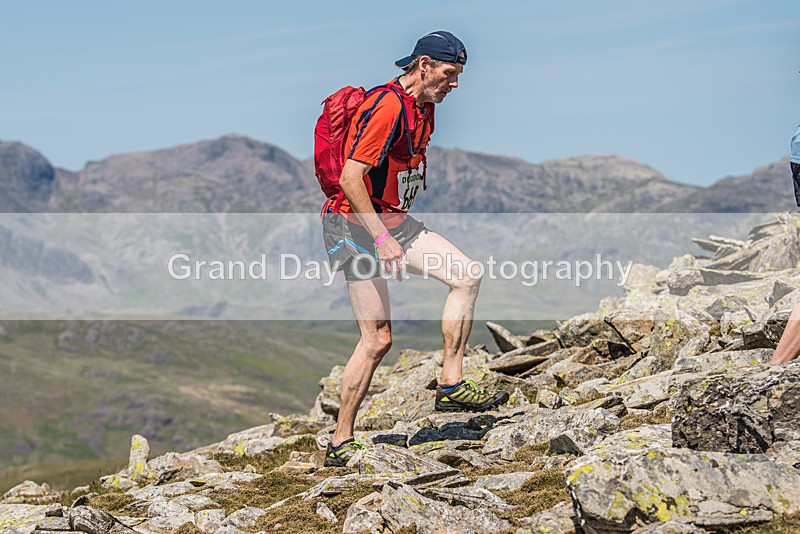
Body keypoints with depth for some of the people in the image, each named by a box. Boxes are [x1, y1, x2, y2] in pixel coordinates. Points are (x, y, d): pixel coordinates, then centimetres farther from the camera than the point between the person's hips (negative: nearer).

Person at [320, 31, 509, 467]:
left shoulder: (424, 109, 10)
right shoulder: (387, 106, -21)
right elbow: (351, 178, -25)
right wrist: (383, 239, -26)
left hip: (394, 221, 9)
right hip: (356, 224, -9)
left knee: (467, 276, -4)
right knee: (378, 339, -10)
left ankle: (451, 387, 0)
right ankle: (340, 443, 2)